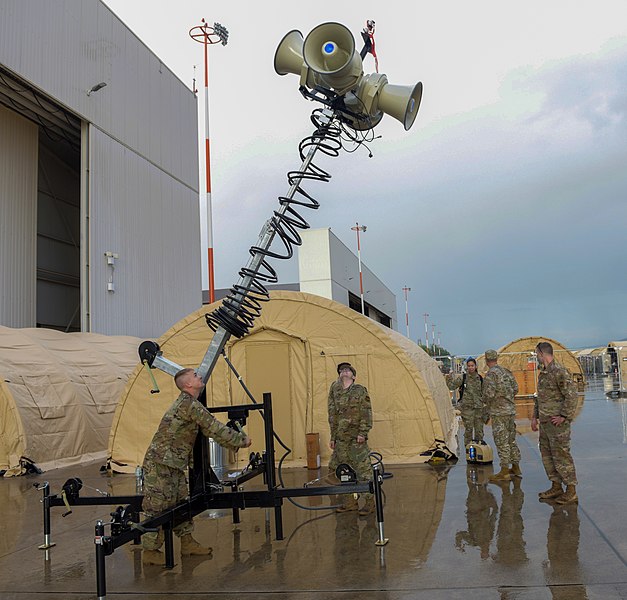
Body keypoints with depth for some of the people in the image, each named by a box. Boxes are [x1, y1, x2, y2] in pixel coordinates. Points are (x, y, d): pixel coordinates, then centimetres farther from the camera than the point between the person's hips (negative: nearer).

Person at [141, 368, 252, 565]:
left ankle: (187, 543, 22)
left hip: (173, 464, 10)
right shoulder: (189, 404, -17)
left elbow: (209, 429, 19)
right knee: (157, 507, -2)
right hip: (160, 463, -10)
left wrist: (236, 440, 13)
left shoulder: (187, 404, 15)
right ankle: (150, 551, 7)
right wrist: (242, 440, -6)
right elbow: (214, 429, -17)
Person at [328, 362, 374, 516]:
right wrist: (332, 437, 13)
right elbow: (332, 415, 15)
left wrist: (363, 432, -13)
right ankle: (350, 501, 19)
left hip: (356, 438, -6)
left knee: (363, 469, -5)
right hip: (340, 438, 6)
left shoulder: (360, 390, -1)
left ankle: (370, 501, 6)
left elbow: (366, 413, -5)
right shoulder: (335, 391, 11)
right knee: (335, 468, 8)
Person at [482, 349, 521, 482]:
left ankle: (504, 472, -2)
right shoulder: (506, 371, 10)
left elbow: (489, 394, -21)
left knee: (501, 441, -4)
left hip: (498, 412, -8)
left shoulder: (491, 374, -14)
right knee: (511, 440, 16)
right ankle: (516, 468, 22)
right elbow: (515, 389, 14)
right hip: (511, 410, 8)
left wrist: (486, 401, -1)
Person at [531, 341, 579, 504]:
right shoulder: (542, 373, 15)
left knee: (561, 456, -5)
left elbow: (571, 395, -19)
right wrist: (535, 416, 19)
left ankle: (571, 491, 4)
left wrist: (564, 416, -20)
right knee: (547, 455, 13)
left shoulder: (560, 372, -15)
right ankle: (556, 487, 22)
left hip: (557, 422, -9)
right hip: (544, 422, 9)